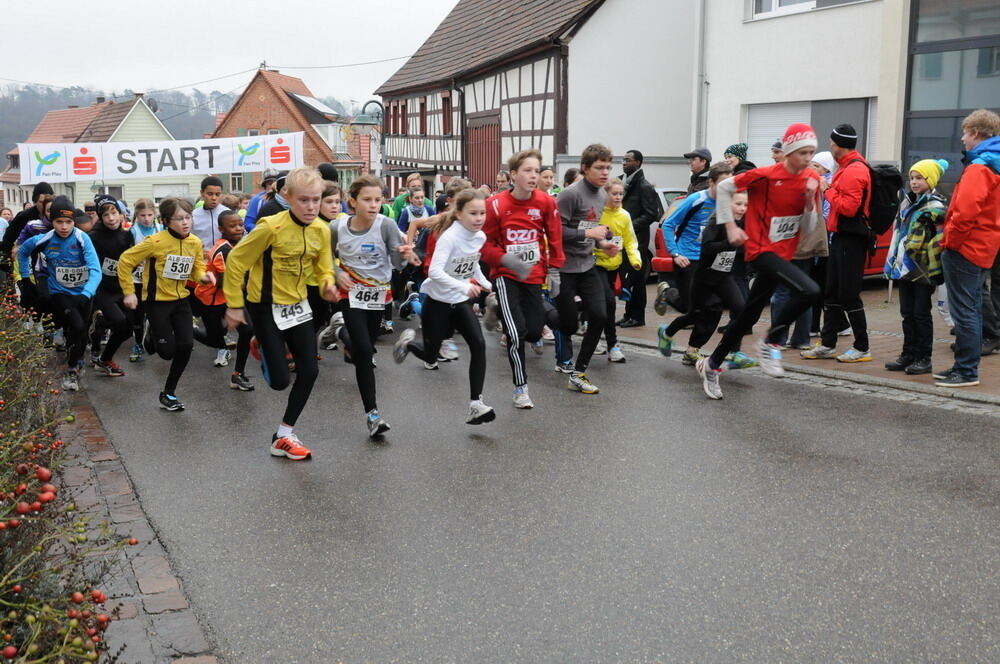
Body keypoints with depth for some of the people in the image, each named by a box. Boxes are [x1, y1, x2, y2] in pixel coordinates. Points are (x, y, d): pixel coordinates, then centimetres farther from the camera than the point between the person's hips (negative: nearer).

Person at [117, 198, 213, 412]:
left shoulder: (195, 242, -4)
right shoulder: (156, 242, -19)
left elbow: (197, 268, 10)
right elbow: (125, 261, -11)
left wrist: (204, 276, -14)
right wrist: (129, 292, -11)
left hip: (181, 299, 5)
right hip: (157, 301, -5)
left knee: (186, 345, -5)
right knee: (167, 351, -4)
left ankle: (169, 393, 14)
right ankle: (152, 336, 35)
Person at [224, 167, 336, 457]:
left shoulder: (321, 230, -6)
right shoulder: (271, 227, -23)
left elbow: (323, 268, 7)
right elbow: (235, 262, -15)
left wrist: (327, 284, -17)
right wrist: (234, 305, -11)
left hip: (298, 306, 6)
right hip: (266, 307, -6)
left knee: (309, 370, 0)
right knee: (280, 380, -4)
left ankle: (284, 436, 16)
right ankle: (262, 348, 33)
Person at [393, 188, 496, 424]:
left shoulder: (480, 236, -3)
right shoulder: (449, 237, -25)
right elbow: (434, 271, -36)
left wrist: (485, 284, 7)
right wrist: (463, 287, -43)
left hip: (461, 301, 5)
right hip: (437, 301, -5)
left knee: (478, 345, -15)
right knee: (430, 356, 10)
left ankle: (476, 404, -12)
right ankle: (408, 341, 46)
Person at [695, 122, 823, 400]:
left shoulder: (811, 179, 3)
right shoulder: (765, 176, -14)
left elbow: (808, 228, 5)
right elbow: (724, 187, -5)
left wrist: (810, 200, -12)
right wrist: (730, 226, -7)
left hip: (782, 254, 7)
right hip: (761, 250, -7)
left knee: (749, 315, 14)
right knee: (809, 291, -26)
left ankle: (712, 365, 29)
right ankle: (770, 343, -7)